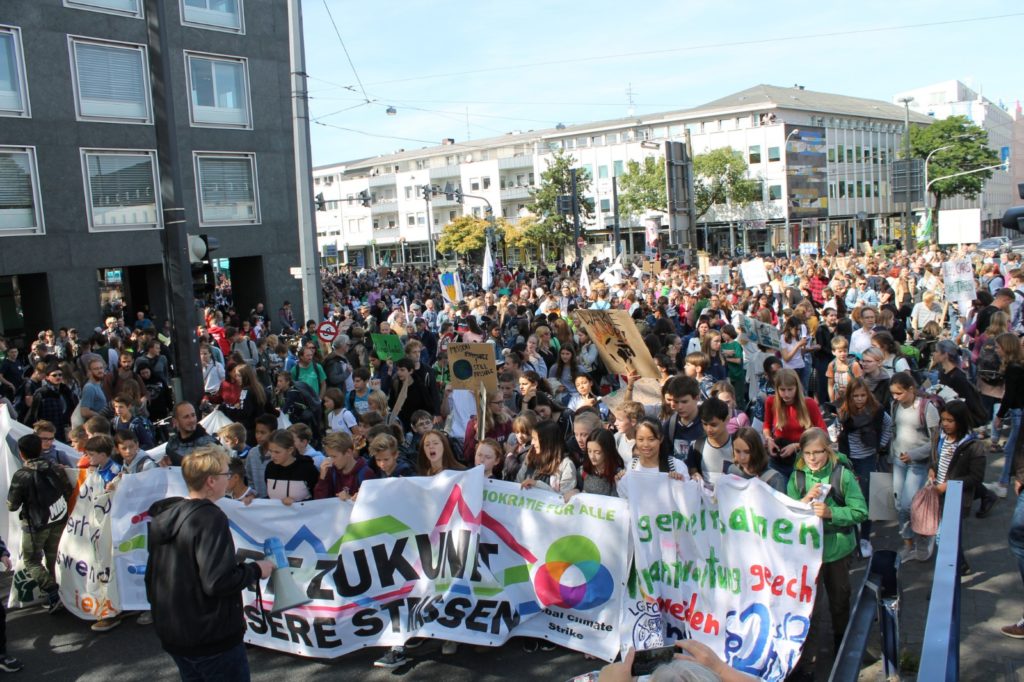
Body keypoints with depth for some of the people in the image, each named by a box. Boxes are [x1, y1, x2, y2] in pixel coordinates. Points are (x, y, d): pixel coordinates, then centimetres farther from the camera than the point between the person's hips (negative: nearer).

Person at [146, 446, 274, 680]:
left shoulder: (165, 515, 4)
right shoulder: (211, 518, -22)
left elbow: (152, 577, 13)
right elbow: (218, 582, -27)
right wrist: (255, 570, -12)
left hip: (172, 635, 8)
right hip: (214, 639, -8)